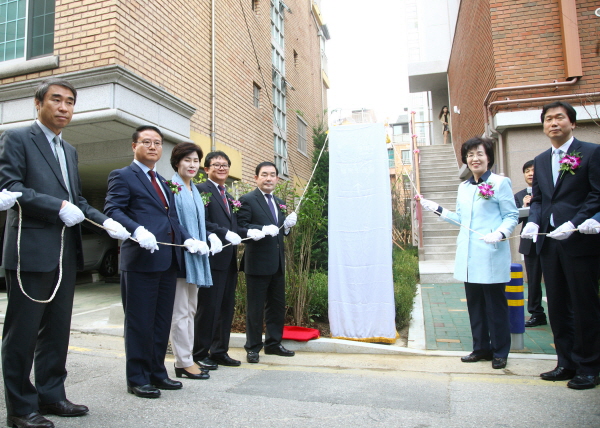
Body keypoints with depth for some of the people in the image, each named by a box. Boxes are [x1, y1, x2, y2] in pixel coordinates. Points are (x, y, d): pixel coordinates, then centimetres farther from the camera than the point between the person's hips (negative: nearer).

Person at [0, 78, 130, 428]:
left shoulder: (69, 150, 19)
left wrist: (106, 221, 5)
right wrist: (58, 206, -19)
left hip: (66, 252, 7)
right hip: (32, 250, -7)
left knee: (57, 330, 13)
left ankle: (51, 395, 26)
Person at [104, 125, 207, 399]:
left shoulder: (162, 182, 24)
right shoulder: (123, 176, 1)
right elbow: (112, 210, -11)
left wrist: (187, 239, 6)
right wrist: (138, 231, -27)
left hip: (168, 260, 8)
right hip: (141, 260, -7)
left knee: (162, 321, 14)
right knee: (140, 322, 1)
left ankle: (157, 372, 27)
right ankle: (137, 379, 15)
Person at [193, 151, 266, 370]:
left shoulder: (228, 196, 21)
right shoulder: (201, 190, -5)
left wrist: (248, 232, 4)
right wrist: (226, 233, -22)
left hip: (229, 260, 8)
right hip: (213, 258, -8)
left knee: (226, 308, 13)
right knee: (208, 307, 1)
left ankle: (220, 351, 25)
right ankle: (200, 353, 15)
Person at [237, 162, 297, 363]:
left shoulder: (279, 202, 17)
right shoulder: (247, 200, -6)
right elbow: (240, 227, -16)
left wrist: (287, 225, 1)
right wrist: (263, 229, -27)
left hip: (277, 263, 7)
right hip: (257, 262, -7)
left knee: (277, 305, 14)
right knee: (255, 307, 3)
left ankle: (273, 343, 29)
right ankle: (252, 347, 16)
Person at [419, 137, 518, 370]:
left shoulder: (500, 183, -5)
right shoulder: (463, 187, 15)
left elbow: (511, 216, -6)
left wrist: (500, 233, -22)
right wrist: (436, 209, 16)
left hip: (491, 255, -6)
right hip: (469, 256, 6)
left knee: (495, 303, 3)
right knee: (474, 303, 12)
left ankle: (500, 351, 18)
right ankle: (481, 348, 25)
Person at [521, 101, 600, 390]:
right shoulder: (540, 161, 16)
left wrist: (573, 224, -19)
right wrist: (533, 222, -3)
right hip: (548, 241, 6)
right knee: (557, 306, 11)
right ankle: (567, 362, 24)